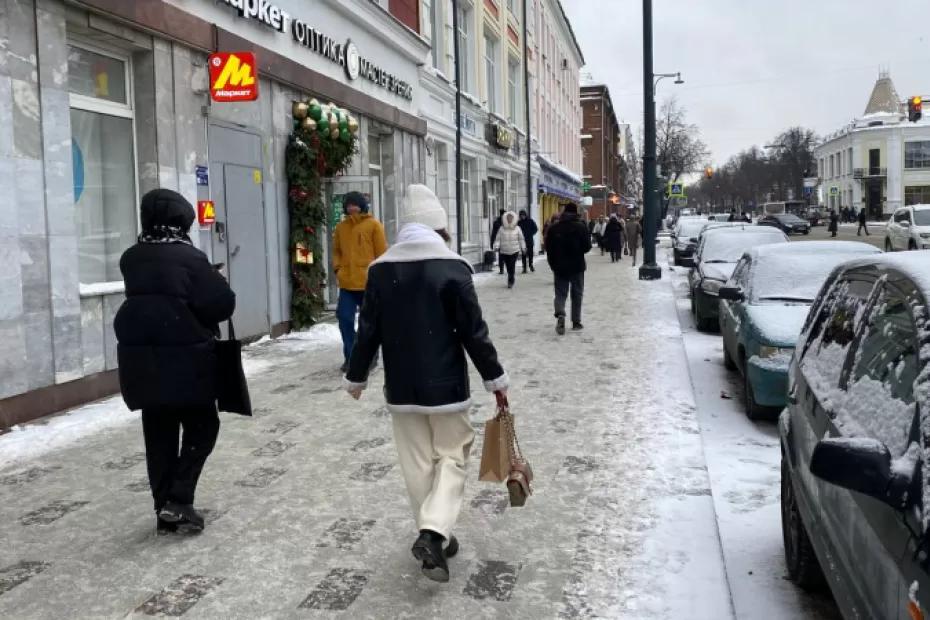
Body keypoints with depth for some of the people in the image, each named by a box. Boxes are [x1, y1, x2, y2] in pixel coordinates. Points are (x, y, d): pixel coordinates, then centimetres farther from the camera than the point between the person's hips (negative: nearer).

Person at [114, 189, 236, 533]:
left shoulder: (131, 258, 7)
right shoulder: (189, 257, -12)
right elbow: (222, 305, -14)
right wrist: (215, 283, 6)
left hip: (140, 357, 6)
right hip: (185, 357, -5)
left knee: (158, 433, 13)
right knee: (201, 426, 10)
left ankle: (164, 508, 18)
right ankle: (178, 501, 0)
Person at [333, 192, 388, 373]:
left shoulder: (373, 225, -3)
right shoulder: (341, 227, 10)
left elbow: (382, 252, -3)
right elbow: (337, 250, 18)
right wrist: (338, 267, 2)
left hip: (368, 282, -3)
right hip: (347, 283, 3)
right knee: (345, 318, -1)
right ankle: (350, 357, 11)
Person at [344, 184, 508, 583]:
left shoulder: (380, 270, -1)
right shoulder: (452, 267, -12)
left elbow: (368, 332, 3)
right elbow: (473, 331, -10)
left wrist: (355, 377, 16)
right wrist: (495, 377, 1)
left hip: (401, 386, 3)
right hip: (446, 384, -3)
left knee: (417, 463, 14)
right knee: (451, 456, 9)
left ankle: (433, 536, 23)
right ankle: (432, 532, -7)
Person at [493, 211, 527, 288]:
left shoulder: (517, 228, 3)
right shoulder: (502, 229, 1)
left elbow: (521, 239, 12)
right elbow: (498, 239, 1)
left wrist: (523, 248, 14)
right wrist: (496, 246, -12)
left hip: (514, 251, -1)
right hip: (504, 251, 1)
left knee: (512, 267, -11)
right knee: (508, 267, 7)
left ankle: (510, 282, -4)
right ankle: (512, 279, 30)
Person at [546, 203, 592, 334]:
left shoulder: (554, 227, 0)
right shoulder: (581, 226, -7)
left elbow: (548, 248, 1)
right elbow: (587, 246, -8)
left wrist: (553, 264, 11)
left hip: (559, 267, 1)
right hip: (577, 266, -1)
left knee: (560, 293, 6)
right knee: (577, 294, 11)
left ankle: (560, 315, -19)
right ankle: (576, 322, 14)